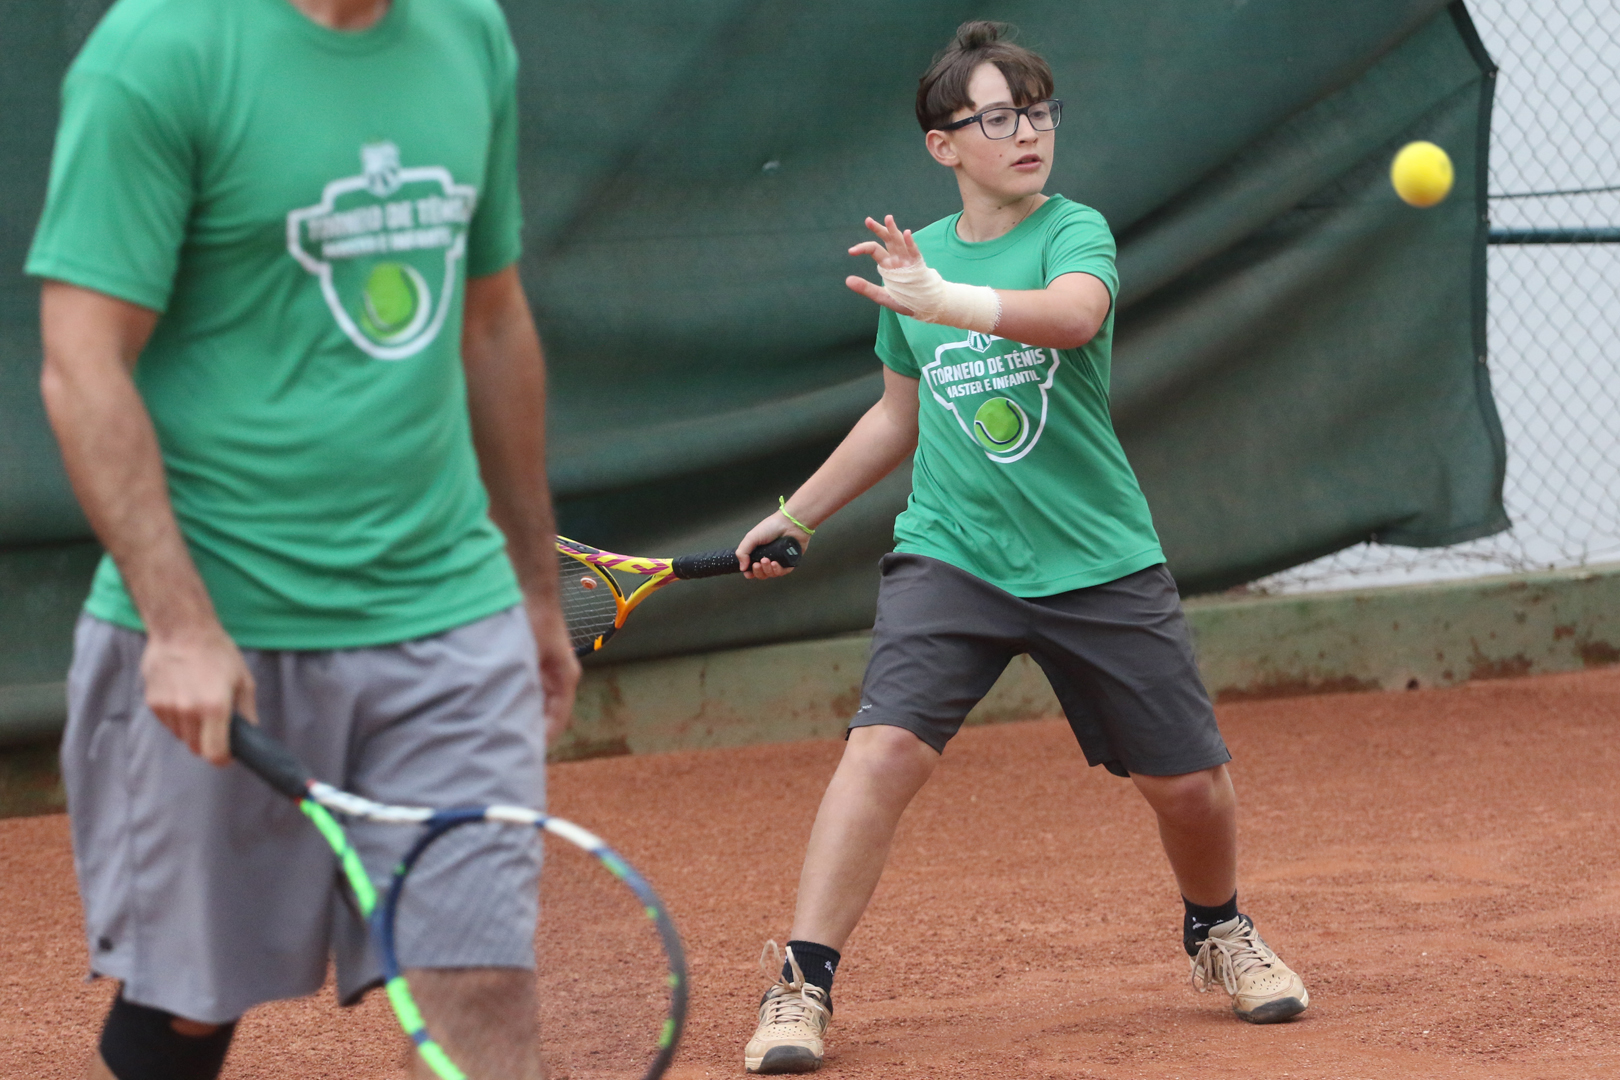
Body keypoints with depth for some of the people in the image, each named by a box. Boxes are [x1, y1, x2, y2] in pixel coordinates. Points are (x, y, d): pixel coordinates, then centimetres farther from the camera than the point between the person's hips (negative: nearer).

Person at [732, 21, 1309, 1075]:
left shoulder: (1075, 231, -4)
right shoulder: (915, 258, 8)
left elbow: (1073, 313, -29)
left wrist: (946, 300, -44)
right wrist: (795, 517, 27)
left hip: (1099, 561, -1)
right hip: (950, 555, 2)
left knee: (1190, 781, 3)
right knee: (885, 746, -20)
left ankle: (1218, 931, 34)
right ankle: (802, 987, -15)